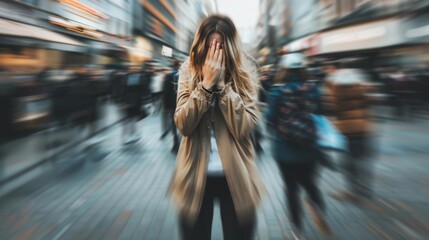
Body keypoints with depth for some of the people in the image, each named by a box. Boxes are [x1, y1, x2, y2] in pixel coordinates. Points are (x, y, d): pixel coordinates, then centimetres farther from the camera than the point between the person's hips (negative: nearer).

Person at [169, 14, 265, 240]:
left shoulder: (245, 71, -6)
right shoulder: (189, 70, -3)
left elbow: (245, 127, -16)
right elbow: (183, 124, -13)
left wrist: (222, 83, -20)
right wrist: (206, 83, -21)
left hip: (235, 175, 0)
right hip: (196, 174, 1)